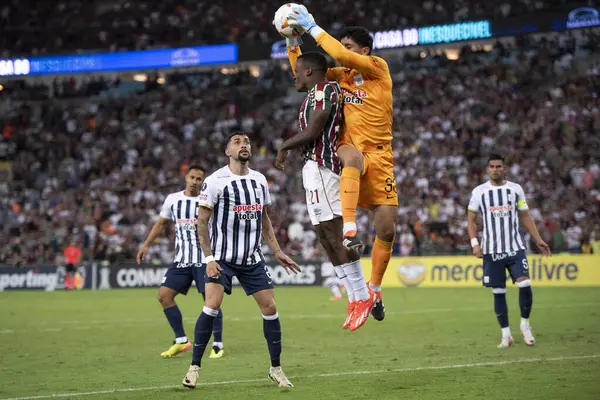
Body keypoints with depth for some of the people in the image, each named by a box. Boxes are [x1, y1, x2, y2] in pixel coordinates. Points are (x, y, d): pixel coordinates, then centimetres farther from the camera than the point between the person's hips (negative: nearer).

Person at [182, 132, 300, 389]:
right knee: (212, 306, -18)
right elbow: (202, 222, -8)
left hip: (252, 258, 5)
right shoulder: (215, 181, -9)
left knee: (270, 308, 1)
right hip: (222, 258, -5)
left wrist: (277, 251, 11)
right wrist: (209, 258, -15)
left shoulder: (259, 180, 8)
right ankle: (194, 367, -7)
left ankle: (276, 368, 15)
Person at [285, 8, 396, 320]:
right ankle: (349, 230, -51)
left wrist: (313, 28, -14)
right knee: (353, 155, -40)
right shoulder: (342, 75, 11)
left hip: (380, 156, -1)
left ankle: (375, 288, 16)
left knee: (387, 229, -4)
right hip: (351, 148, 1)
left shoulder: (378, 68, -2)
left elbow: (341, 56, -17)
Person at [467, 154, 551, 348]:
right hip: (492, 250, -1)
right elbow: (471, 219, 5)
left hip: (515, 247, 1)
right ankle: (506, 334, 11)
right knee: (498, 292, 1)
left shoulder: (516, 189, 7)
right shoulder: (479, 192, 3)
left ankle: (525, 325, 7)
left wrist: (538, 239, 5)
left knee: (525, 285, -14)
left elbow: (525, 216, 13)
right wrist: (474, 243, -8)